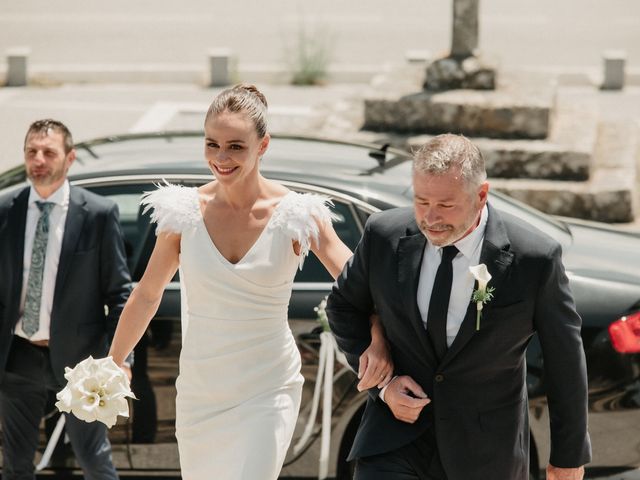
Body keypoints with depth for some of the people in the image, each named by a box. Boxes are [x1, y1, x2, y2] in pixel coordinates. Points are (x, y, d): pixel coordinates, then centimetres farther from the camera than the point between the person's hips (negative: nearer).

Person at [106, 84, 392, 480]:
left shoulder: (297, 216, -8)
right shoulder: (185, 213, -3)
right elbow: (147, 295, 8)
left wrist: (377, 340, -26)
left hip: (268, 391, -3)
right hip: (199, 390, 3)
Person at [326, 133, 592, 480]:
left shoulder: (534, 258, -17)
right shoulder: (385, 236, -10)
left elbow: (565, 361, -5)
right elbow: (343, 306, 9)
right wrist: (382, 381, -5)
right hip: (399, 425, 1)